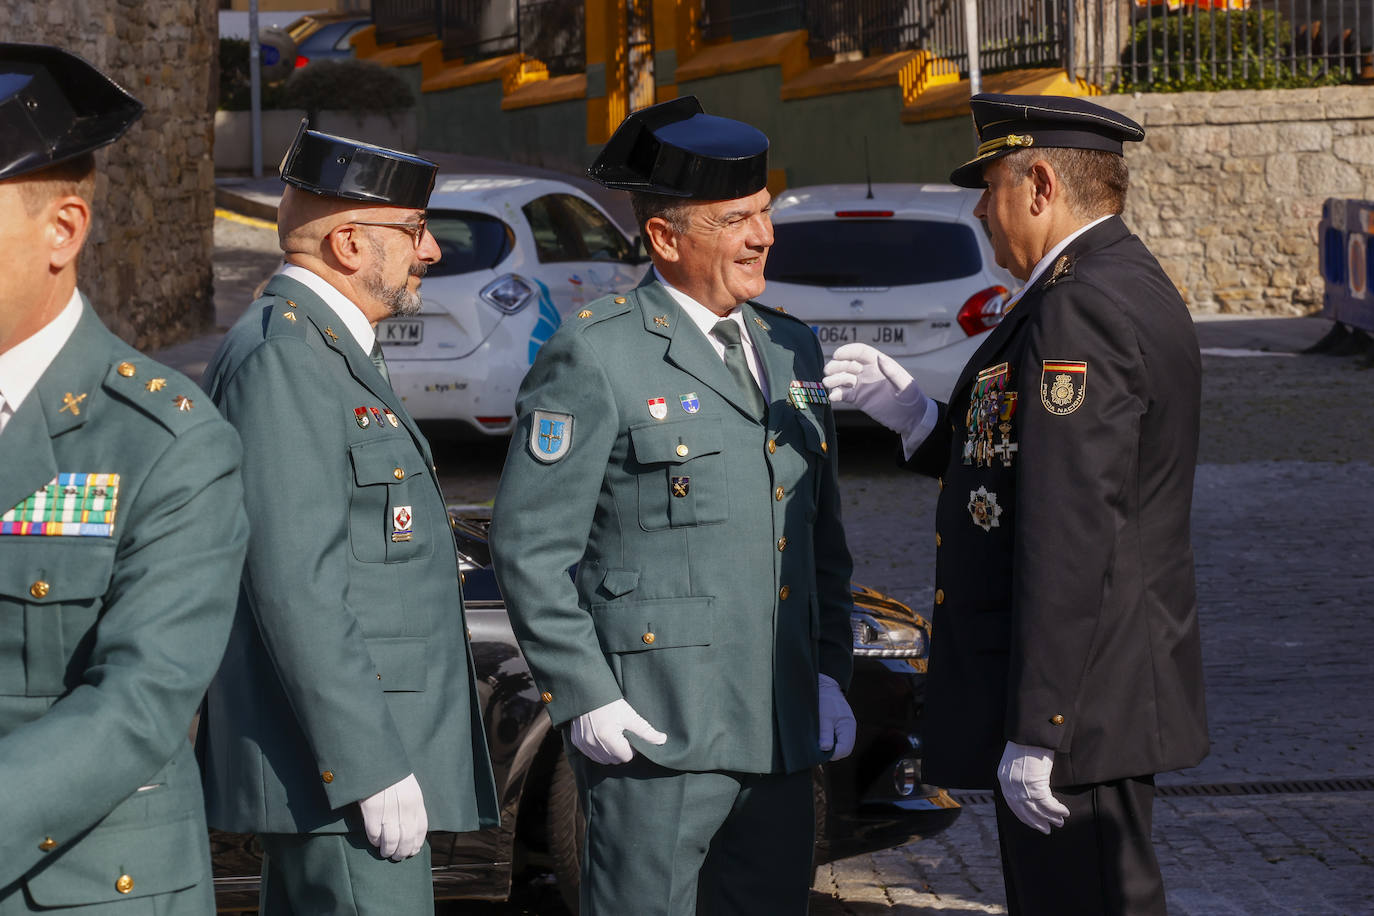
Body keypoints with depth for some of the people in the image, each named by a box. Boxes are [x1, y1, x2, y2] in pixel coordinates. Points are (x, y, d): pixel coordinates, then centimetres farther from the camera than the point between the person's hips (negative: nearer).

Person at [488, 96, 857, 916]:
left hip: (782, 728, 7)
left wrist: (830, 672, 10)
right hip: (654, 727, -7)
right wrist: (584, 697, -14)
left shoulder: (792, 350, 15)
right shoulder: (595, 359, -7)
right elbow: (530, 547, -9)